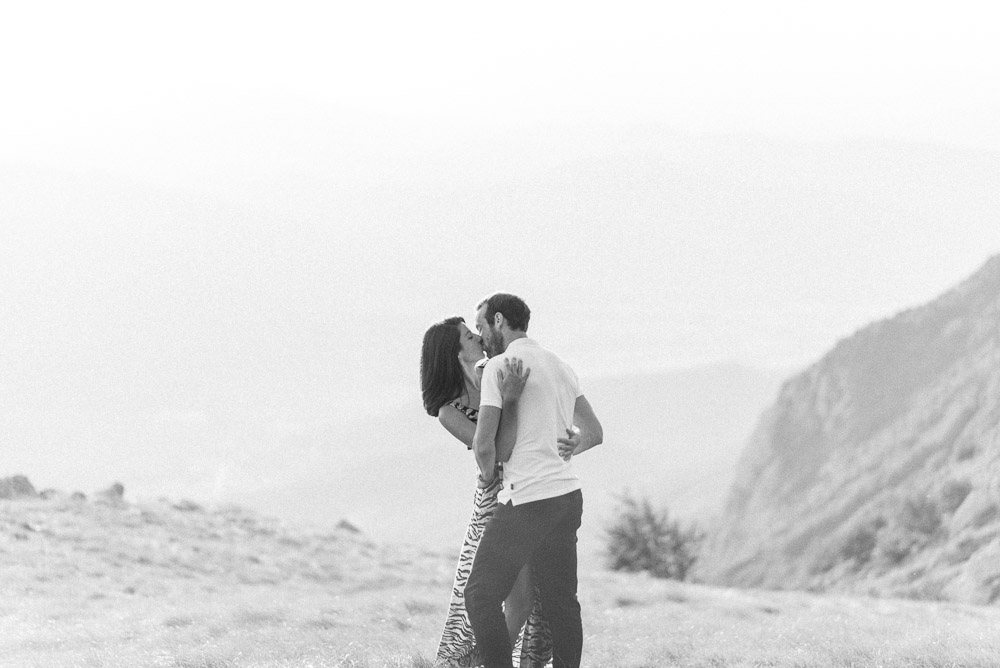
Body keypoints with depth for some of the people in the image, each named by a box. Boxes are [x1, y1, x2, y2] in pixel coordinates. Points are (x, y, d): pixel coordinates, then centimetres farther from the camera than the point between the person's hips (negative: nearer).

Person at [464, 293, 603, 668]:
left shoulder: (500, 365, -9)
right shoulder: (561, 368, 15)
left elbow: (484, 443, -13)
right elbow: (594, 432, 24)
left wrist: (488, 473, 7)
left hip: (526, 499, -8)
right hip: (568, 495, 8)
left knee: (481, 597, -2)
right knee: (561, 603, 10)